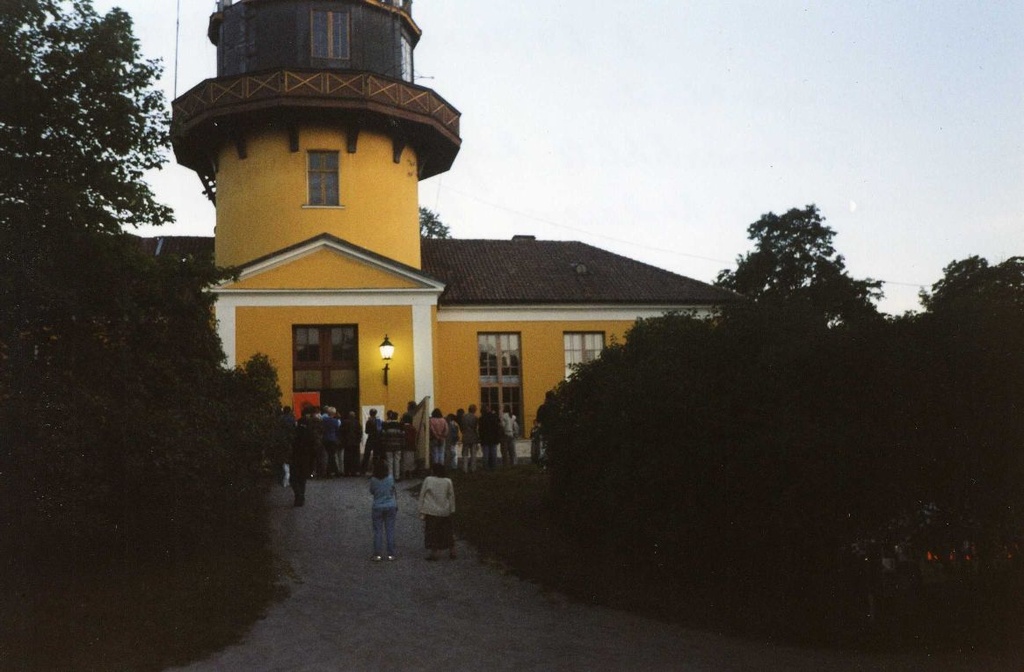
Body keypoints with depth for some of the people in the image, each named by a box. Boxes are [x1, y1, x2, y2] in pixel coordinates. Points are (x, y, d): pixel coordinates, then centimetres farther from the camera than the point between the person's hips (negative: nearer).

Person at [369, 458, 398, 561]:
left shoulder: (373, 480, -11)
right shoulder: (390, 478, -7)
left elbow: (371, 491, 5)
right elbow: (394, 491, 4)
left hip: (377, 508, -1)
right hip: (390, 506, 1)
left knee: (378, 531, 5)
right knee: (390, 531, 7)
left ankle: (377, 554, 5)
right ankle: (391, 554, 9)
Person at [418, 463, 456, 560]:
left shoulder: (428, 480, -8)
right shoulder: (448, 481, -2)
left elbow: (422, 495, -5)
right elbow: (451, 496, 3)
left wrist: (421, 510, 2)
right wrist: (452, 510, 11)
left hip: (431, 512, -3)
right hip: (445, 512, 3)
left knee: (432, 532, 5)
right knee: (447, 532, 14)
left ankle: (434, 553, 6)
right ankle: (452, 552, 18)